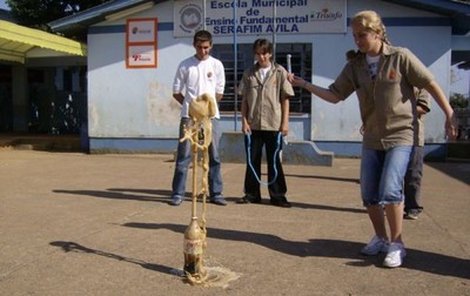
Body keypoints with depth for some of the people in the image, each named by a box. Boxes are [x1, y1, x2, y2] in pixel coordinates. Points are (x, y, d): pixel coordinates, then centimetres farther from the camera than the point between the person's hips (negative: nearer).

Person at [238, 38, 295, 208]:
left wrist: (285, 122, -4)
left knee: (274, 161, 5)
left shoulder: (280, 72, 1)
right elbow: (244, 100, 8)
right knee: (252, 160, 7)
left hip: (274, 125, -2)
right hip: (253, 125, 2)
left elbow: (285, 99, 1)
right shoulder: (249, 73, 7)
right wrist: (244, 121, -1)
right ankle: (252, 194, 18)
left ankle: (277, 195, 13)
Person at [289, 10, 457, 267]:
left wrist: (450, 115, -2)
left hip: (400, 135, -5)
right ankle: (380, 238, 28)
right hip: (372, 139, 5)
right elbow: (335, 95, 5)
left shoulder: (401, 57, -8)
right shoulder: (354, 67, 4)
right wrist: (304, 84, -6)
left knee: (389, 190, -17)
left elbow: (431, 85, -3)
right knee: (369, 195, 6)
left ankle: (396, 244, 1)